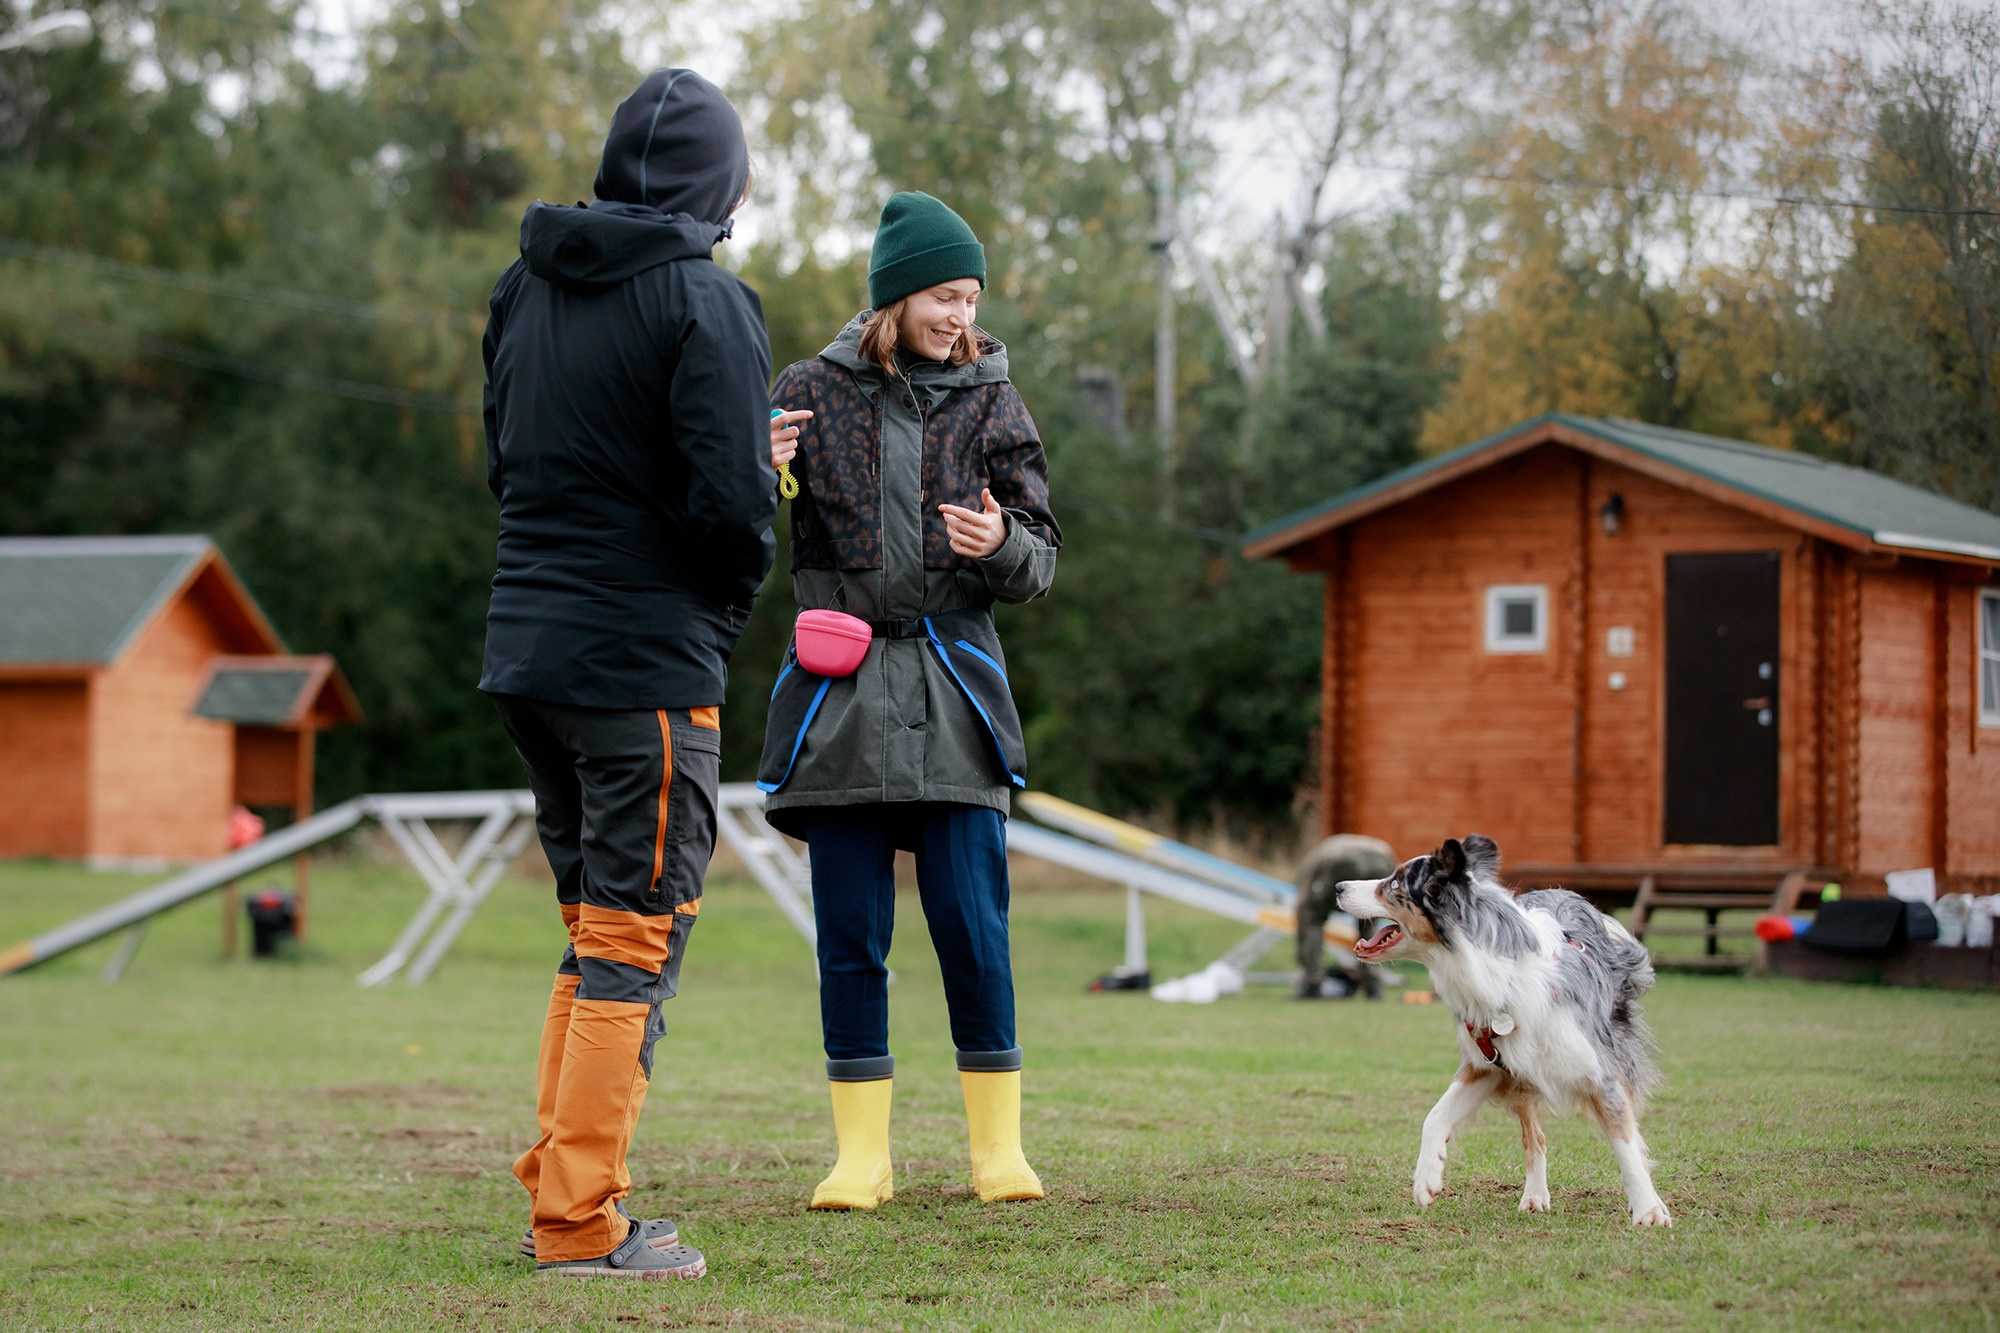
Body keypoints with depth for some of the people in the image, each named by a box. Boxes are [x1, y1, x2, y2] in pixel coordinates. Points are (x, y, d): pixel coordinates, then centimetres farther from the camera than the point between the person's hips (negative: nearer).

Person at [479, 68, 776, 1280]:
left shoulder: (525, 291, 12)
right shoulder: (704, 304, -11)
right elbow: (734, 502, -16)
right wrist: (727, 614, 1)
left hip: (526, 647, 7)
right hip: (647, 665, -7)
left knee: (598, 923, 18)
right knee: (633, 940, -1)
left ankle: (562, 1182, 19)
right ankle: (581, 1222, -1)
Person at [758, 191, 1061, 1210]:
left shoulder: (990, 404, 7)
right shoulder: (815, 391, 4)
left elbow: (1041, 566, 7)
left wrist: (1002, 543, -16)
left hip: (952, 688, 0)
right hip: (838, 689, 0)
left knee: (972, 924, -3)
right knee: (851, 934, 2)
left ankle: (998, 1144, 7)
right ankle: (862, 1153, 8)